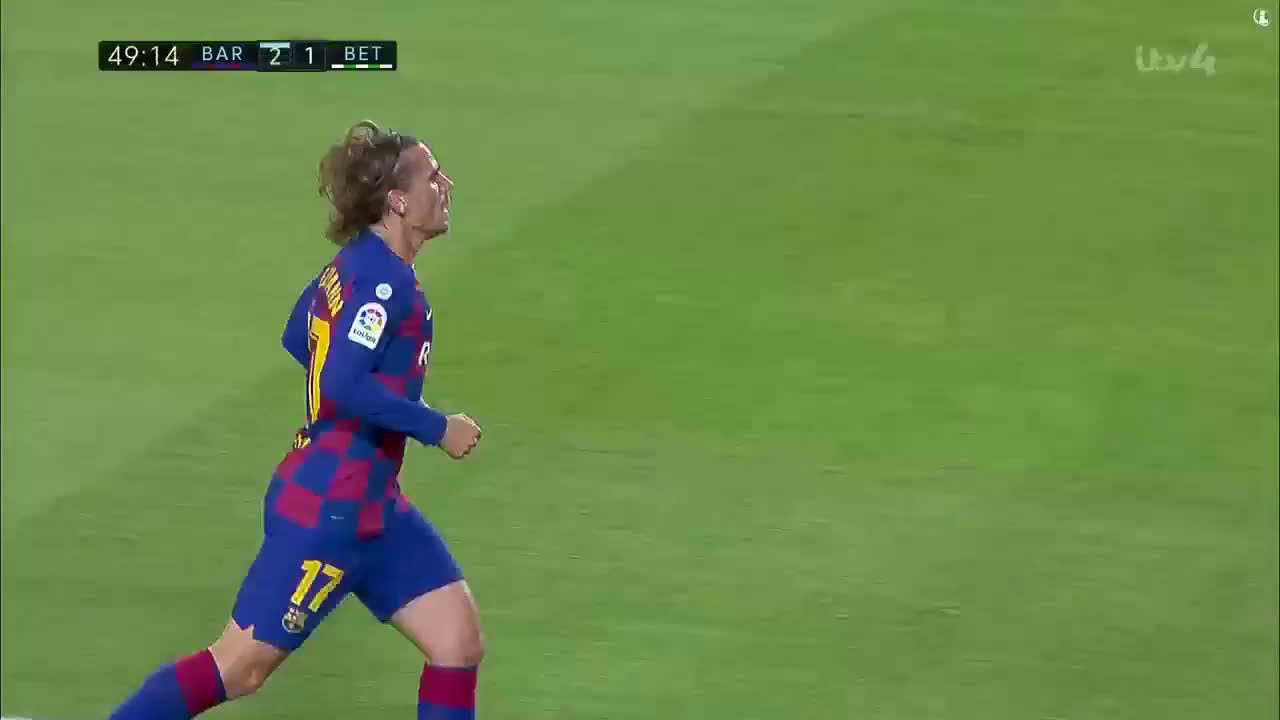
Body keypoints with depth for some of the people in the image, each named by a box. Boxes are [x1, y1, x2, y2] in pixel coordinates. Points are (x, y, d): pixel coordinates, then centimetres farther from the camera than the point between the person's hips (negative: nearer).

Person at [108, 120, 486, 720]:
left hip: (371, 509, 10)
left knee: (459, 642, 5)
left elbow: (298, 338, 22)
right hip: (328, 511, -10)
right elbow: (343, 386, -29)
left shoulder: (357, 264, 8)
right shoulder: (384, 280, -20)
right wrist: (436, 429, -21)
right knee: (242, 665, -1)